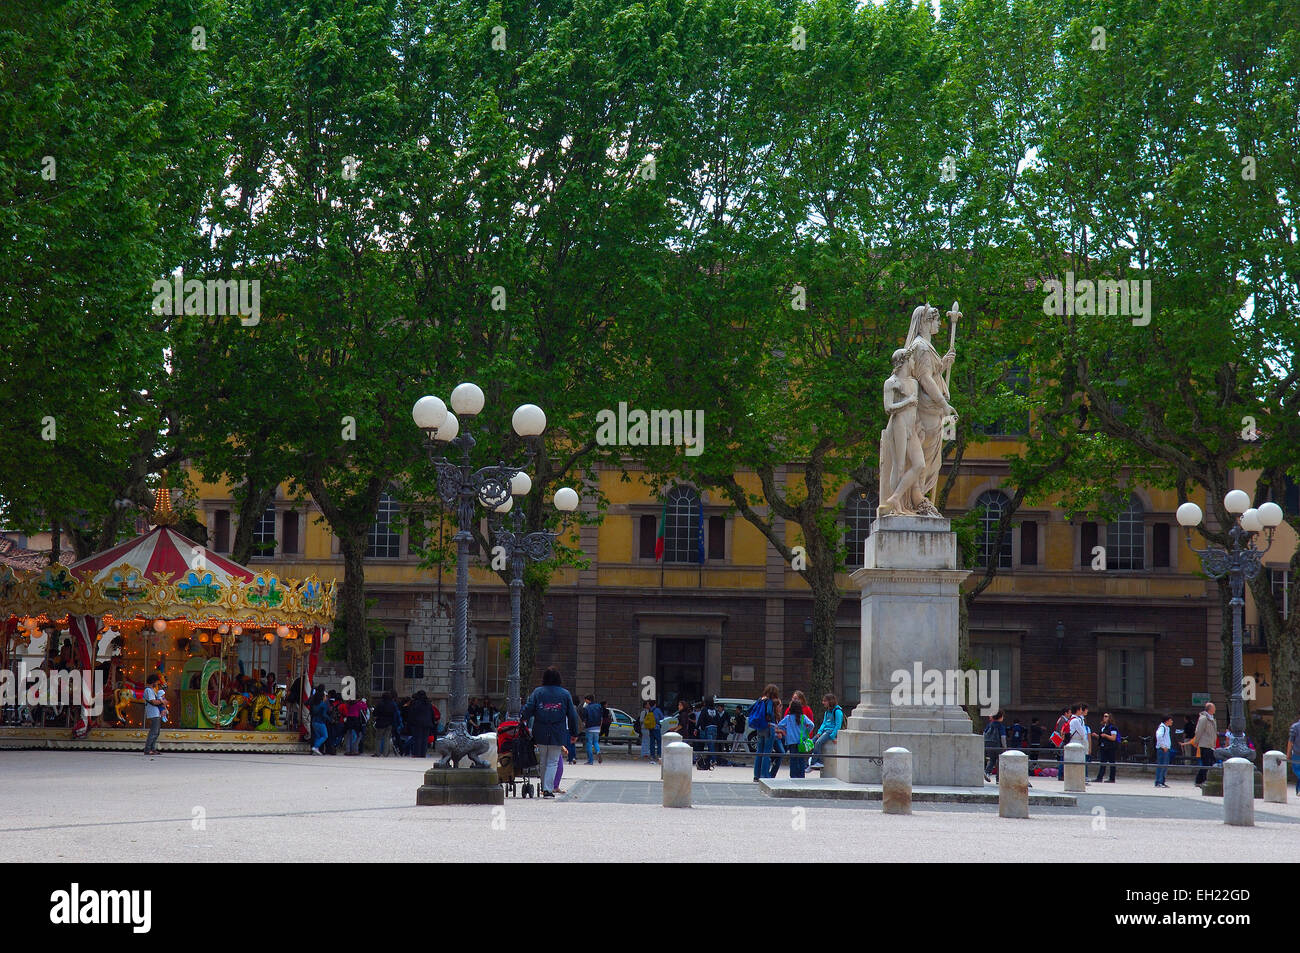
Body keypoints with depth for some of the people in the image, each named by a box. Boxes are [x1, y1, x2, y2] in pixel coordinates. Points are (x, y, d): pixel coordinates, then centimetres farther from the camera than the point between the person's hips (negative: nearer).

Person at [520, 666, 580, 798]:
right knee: (553, 762, 3)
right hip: (558, 735, -1)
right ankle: (548, 788, -8)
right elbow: (572, 715, 2)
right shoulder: (565, 694, 0)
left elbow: (528, 708, -9)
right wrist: (574, 733, 9)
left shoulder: (538, 692, -2)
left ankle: (545, 786, 23)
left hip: (540, 733, 1)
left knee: (542, 761, 16)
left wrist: (522, 718, 12)